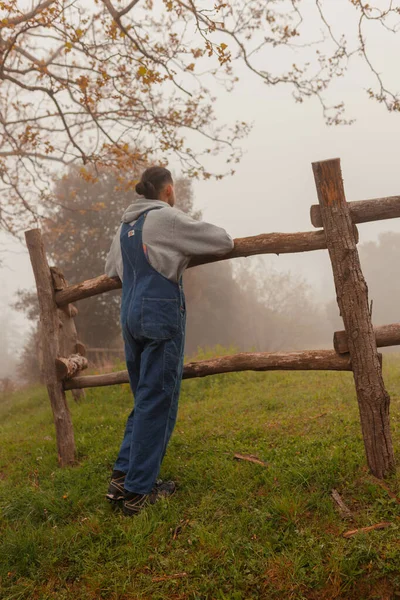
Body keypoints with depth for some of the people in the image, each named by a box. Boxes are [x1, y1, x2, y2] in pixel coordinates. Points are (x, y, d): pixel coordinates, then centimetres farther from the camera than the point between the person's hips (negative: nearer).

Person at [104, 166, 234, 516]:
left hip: (131, 316, 8)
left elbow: (111, 270, 30)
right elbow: (221, 240, -4)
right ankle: (139, 490, 2)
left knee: (144, 399, 16)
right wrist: (226, 244, 19)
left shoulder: (126, 226, 18)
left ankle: (123, 477, 15)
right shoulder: (165, 218, -5)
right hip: (162, 314, -8)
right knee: (158, 401, -2)